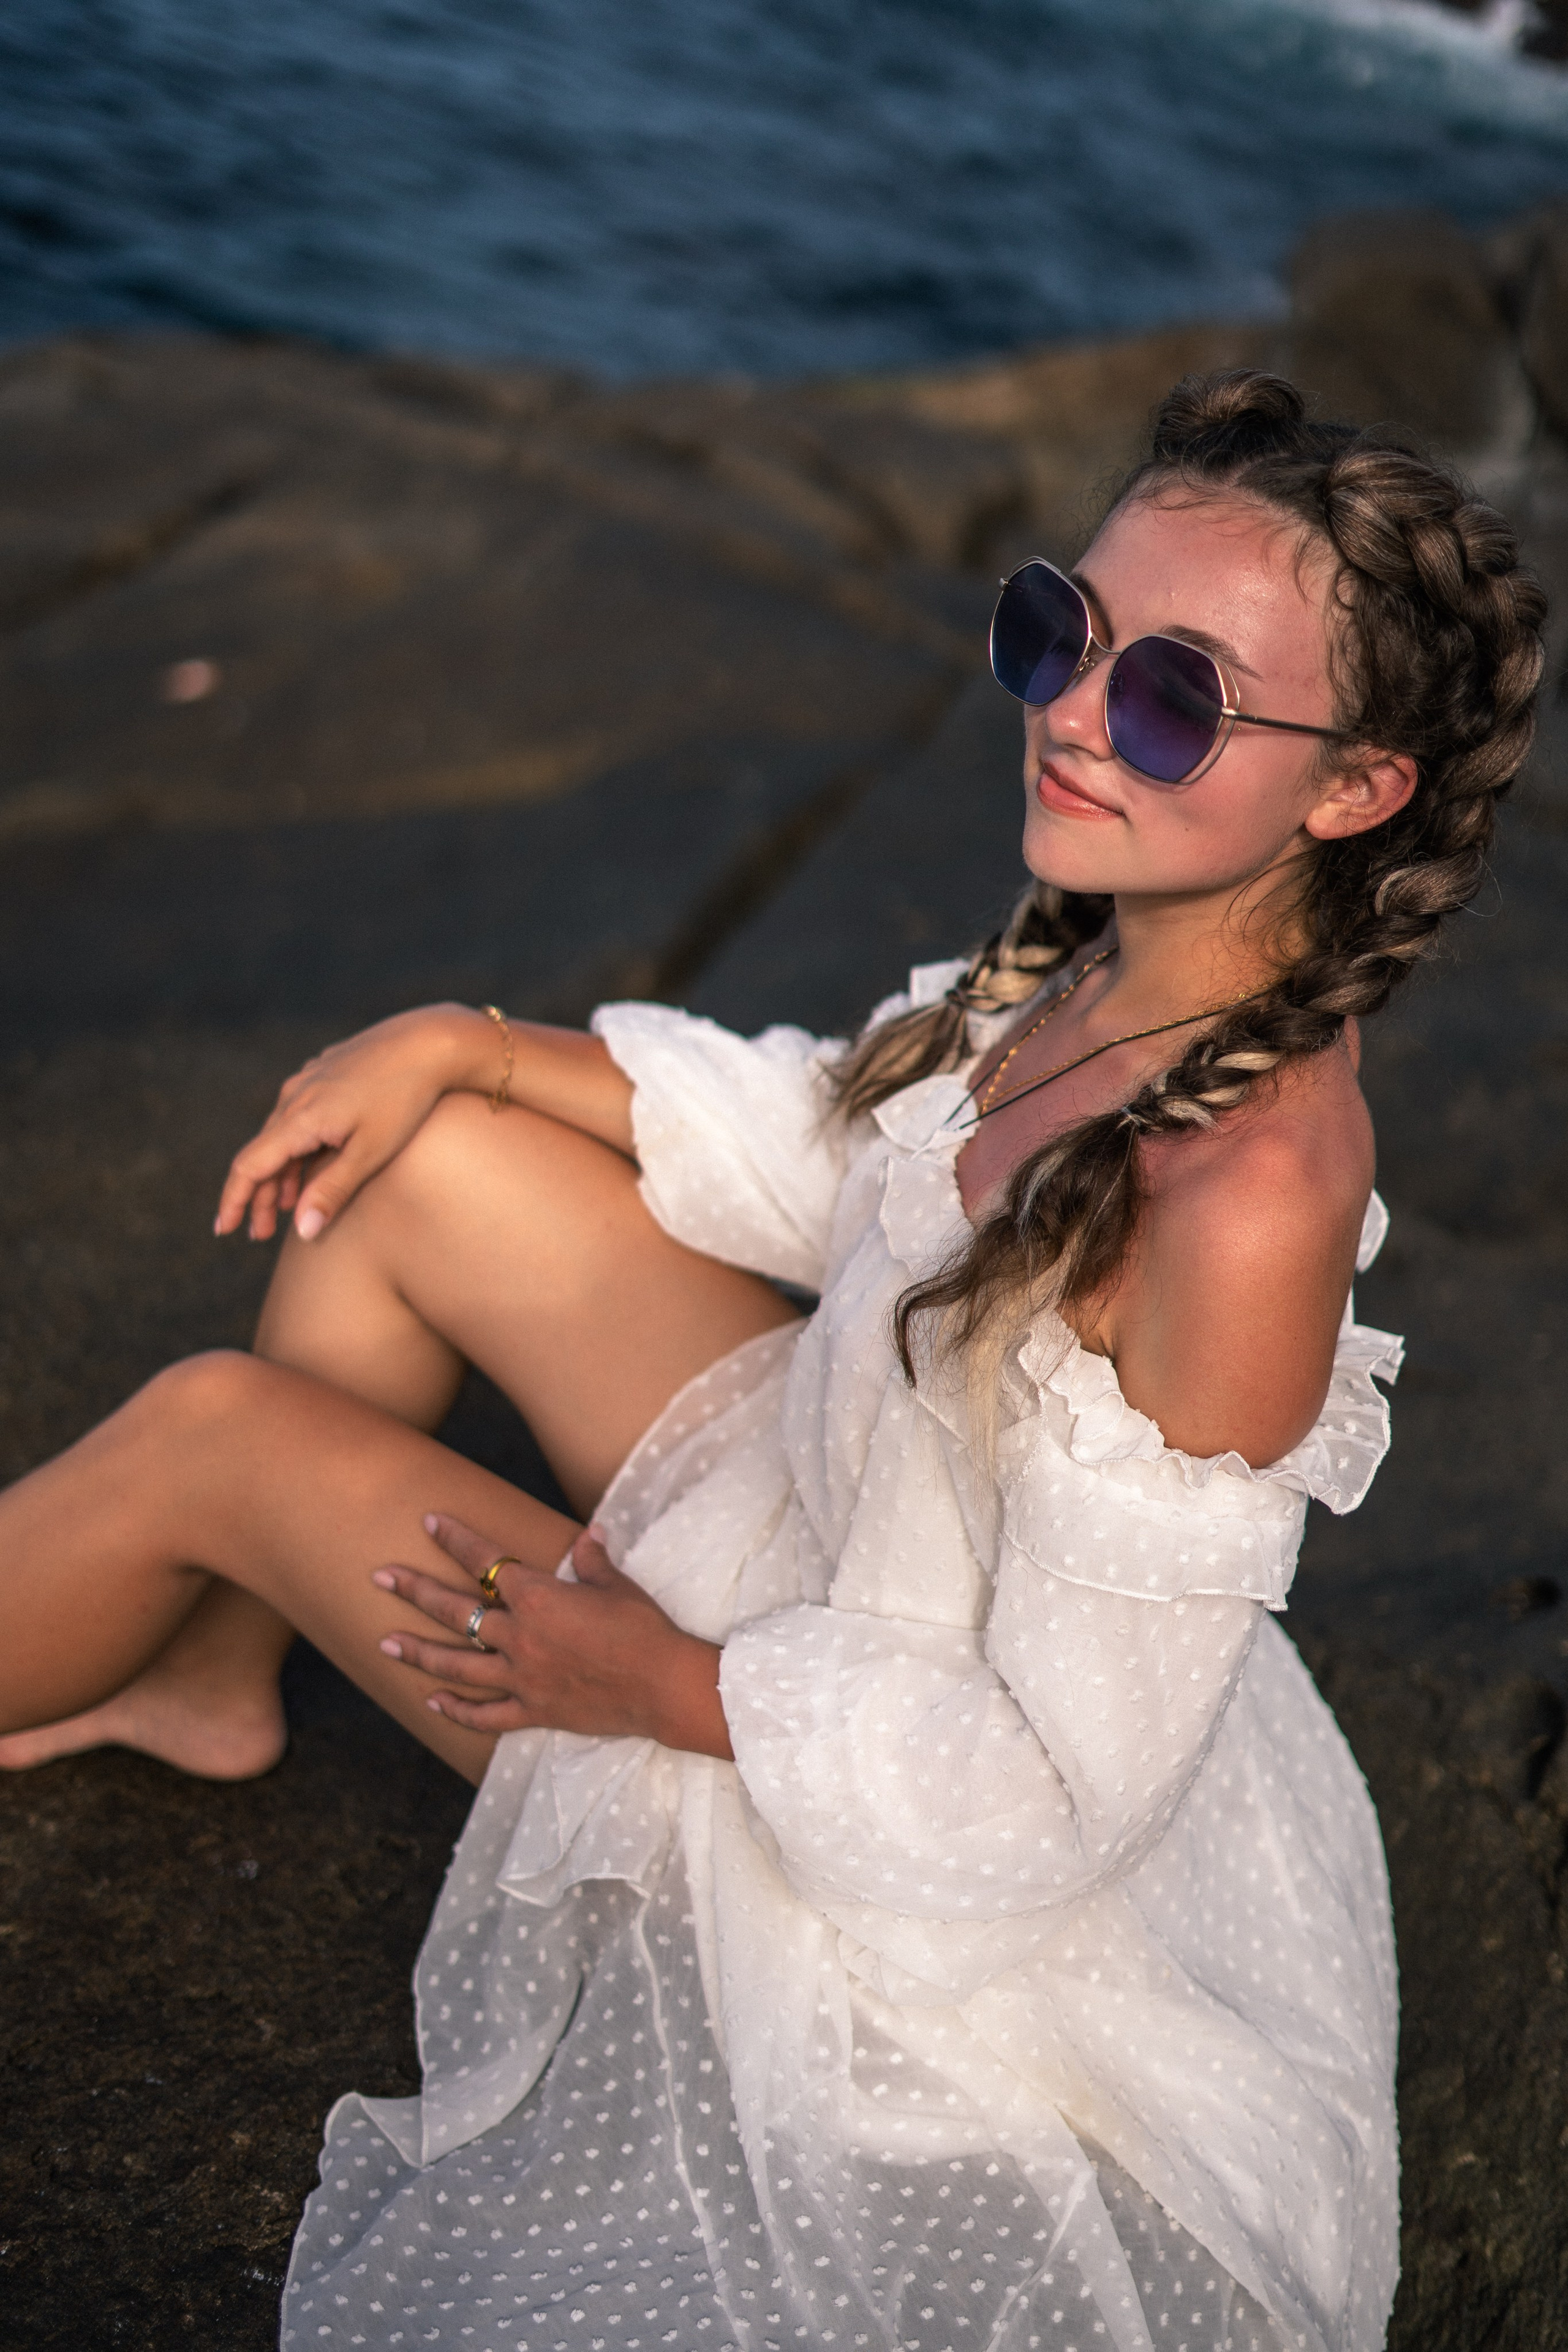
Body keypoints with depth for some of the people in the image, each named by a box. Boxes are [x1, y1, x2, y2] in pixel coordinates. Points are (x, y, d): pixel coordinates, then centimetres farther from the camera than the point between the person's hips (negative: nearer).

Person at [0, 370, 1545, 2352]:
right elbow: (838, 1156, 7)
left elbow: (1053, 1791, -28)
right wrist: (455, 1046, 1)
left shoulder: (1252, 1190, -36)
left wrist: (661, 1686, -17)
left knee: (208, 1435, -7)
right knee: (425, 1167, 5)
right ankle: (209, 1680, 28)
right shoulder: (1120, 951, -11)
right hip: (857, 1520, 7)